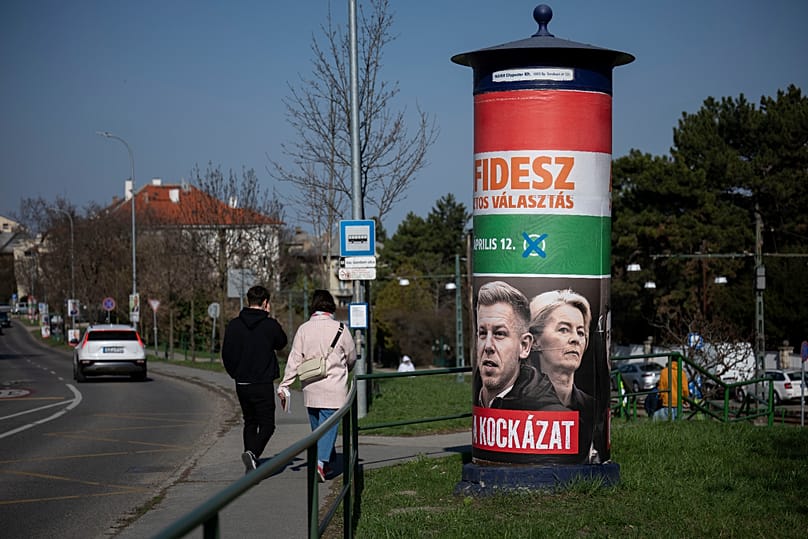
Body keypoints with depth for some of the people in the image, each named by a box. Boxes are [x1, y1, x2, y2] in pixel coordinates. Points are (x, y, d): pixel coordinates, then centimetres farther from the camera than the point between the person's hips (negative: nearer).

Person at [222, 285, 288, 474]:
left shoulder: (234, 324, 0)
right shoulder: (270, 324, -9)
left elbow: (226, 354, 2)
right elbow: (282, 342, 11)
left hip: (241, 385, 4)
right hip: (263, 384, -4)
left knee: (249, 423, 16)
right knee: (267, 424, 3)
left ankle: (252, 465, 11)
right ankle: (252, 453, -23)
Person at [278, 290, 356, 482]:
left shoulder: (304, 329, 0)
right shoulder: (340, 329, -6)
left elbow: (294, 360, -2)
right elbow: (352, 358, 6)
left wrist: (284, 386, 2)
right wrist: (343, 370, 28)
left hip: (310, 390, 3)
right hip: (334, 389, -3)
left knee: (317, 428, 17)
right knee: (329, 425, -3)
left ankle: (326, 461, 26)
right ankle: (320, 461, -20)